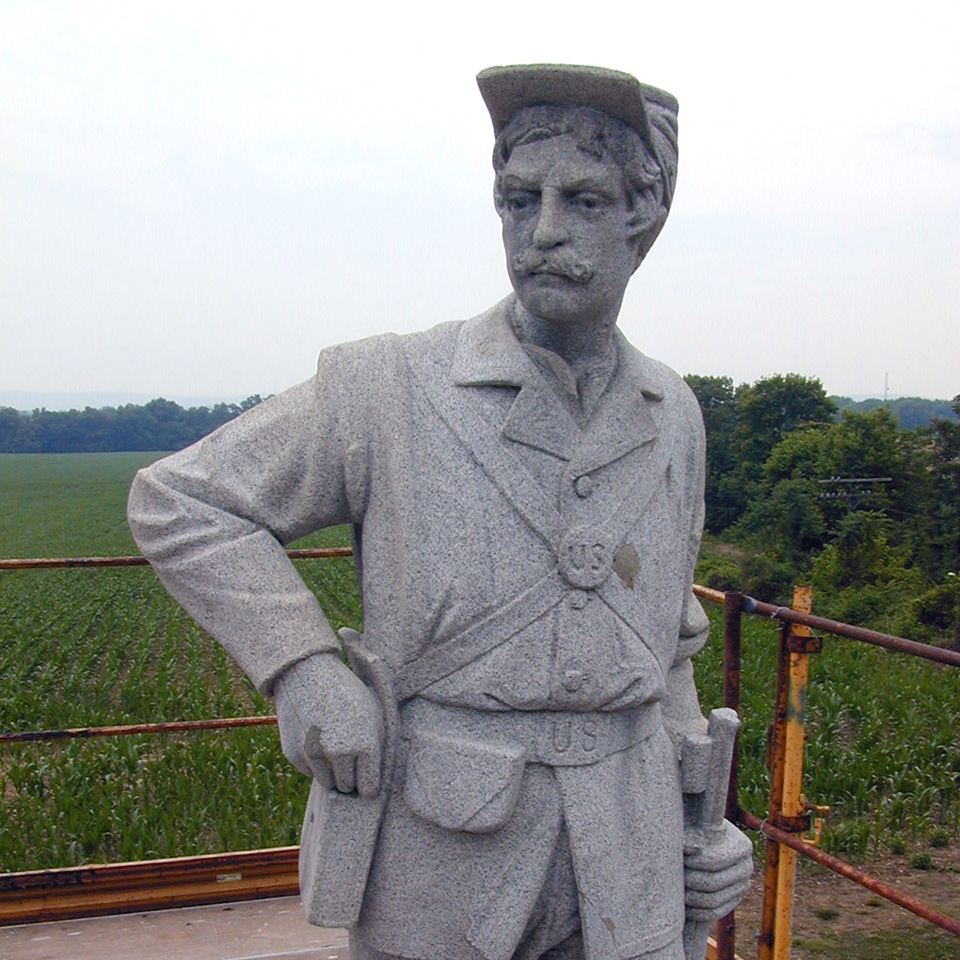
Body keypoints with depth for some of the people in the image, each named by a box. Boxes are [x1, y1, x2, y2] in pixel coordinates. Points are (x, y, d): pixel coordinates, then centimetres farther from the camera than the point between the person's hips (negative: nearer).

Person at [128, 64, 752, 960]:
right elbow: (178, 501, -3)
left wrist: (699, 820, 5)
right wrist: (302, 669, -15)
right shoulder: (387, 390, -10)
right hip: (440, 857, -3)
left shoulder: (672, 416, 4)